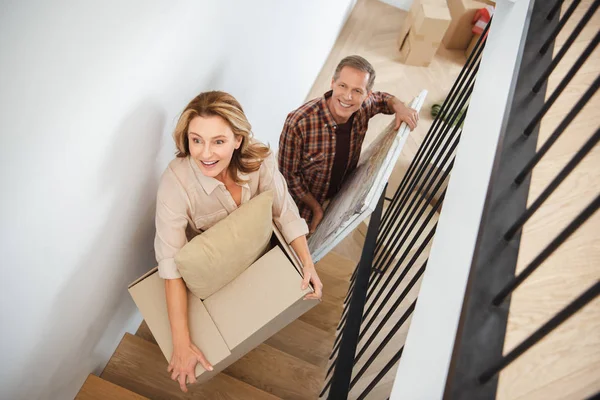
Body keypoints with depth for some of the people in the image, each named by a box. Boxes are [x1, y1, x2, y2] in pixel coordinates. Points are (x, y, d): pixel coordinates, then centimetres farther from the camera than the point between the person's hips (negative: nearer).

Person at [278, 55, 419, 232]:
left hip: (343, 196, 4)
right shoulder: (298, 123, -35)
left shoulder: (363, 107, -20)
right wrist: (317, 209, -15)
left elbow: (381, 98, 6)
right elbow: (289, 175, -22)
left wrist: (399, 106, -16)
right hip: (306, 204, -4)